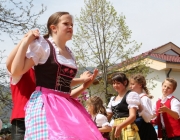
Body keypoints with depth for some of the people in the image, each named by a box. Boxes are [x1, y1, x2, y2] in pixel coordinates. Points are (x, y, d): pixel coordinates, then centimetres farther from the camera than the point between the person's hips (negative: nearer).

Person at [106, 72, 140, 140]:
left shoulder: (131, 95, -3)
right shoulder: (112, 99, 20)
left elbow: (133, 116, -13)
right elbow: (108, 116, 22)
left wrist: (120, 126, -26)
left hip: (127, 129, -7)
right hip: (115, 129, 7)